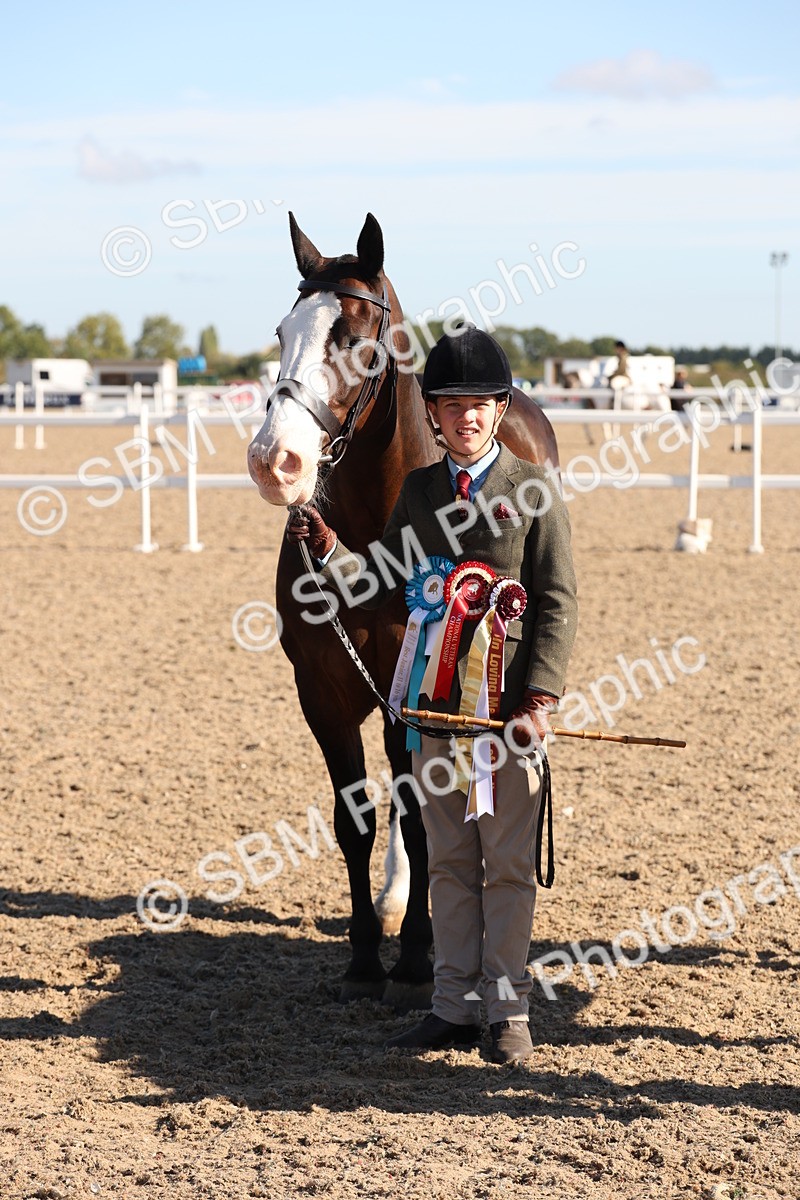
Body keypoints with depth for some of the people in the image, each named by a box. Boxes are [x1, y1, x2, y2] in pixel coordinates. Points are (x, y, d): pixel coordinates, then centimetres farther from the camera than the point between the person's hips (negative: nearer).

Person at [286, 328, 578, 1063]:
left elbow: (558, 603, -6)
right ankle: (454, 1007, 19)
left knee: (507, 864, 3)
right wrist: (328, 552, -7)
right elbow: (383, 587, 11)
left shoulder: (533, 491, -4)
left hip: (508, 706, -4)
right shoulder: (418, 491, 9)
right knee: (449, 862, 11)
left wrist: (538, 700, -15)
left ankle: (509, 1011, 13)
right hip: (434, 702, 4)